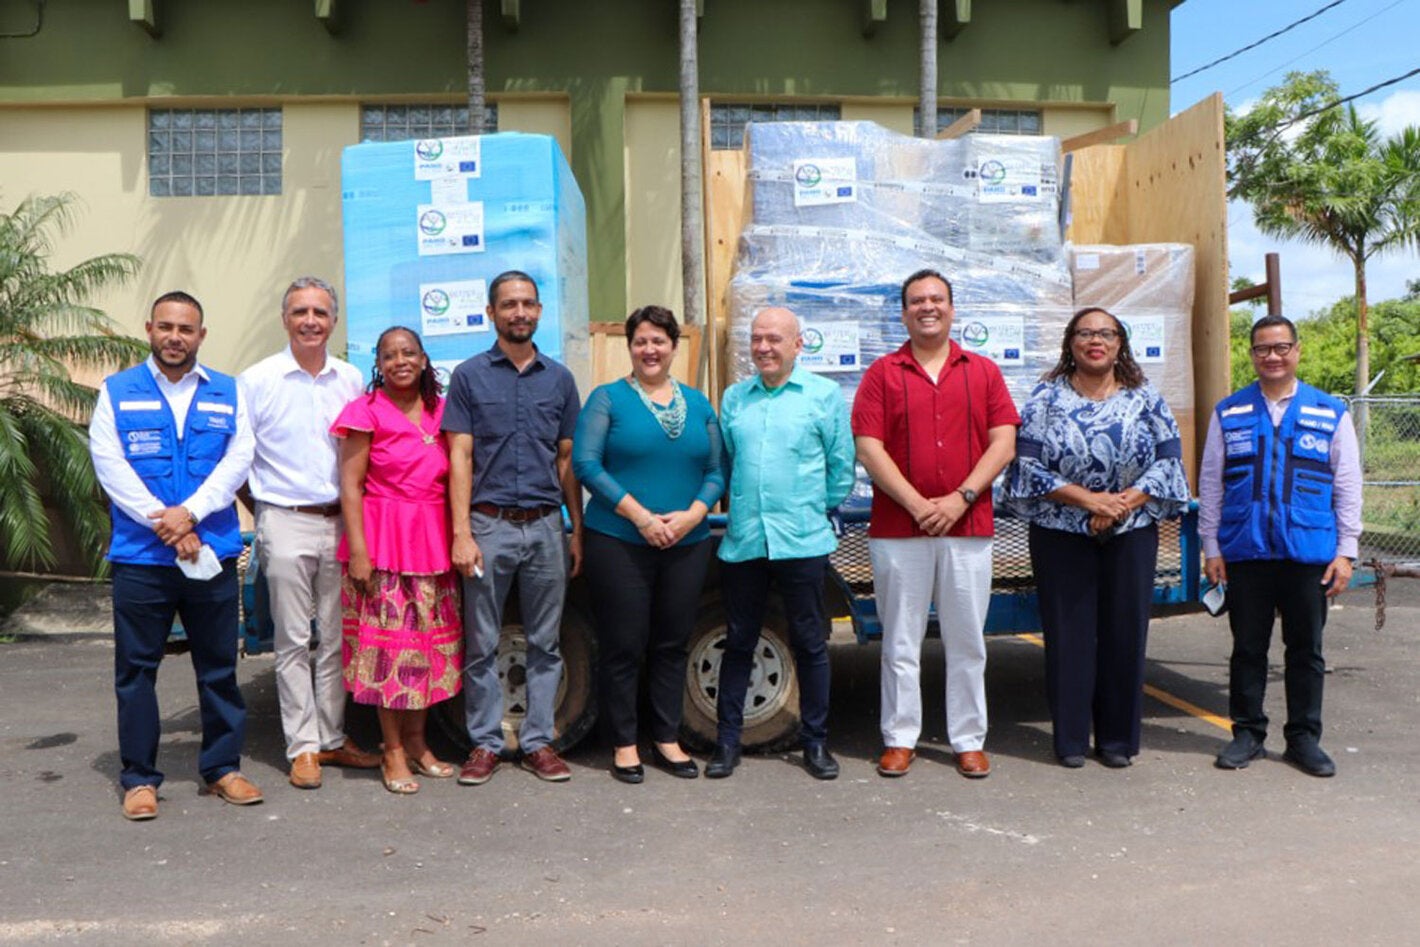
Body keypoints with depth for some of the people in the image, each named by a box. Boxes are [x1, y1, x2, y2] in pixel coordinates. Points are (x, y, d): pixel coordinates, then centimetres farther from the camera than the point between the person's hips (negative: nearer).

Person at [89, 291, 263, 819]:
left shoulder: (228, 393, 10)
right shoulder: (117, 392, 6)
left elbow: (239, 459, -1)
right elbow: (109, 465, -4)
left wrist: (190, 512, -14)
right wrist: (165, 525, -13)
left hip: (213, 553, 1)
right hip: (140, 557, -1)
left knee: (219, 666, 7)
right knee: (136, 669, 5)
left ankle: (222, 767, 19)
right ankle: (138, 777, 16)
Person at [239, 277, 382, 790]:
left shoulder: (352, 379, 9)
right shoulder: (257, 380, -1)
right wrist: (263, 509, 1)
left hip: (341, 522, 3)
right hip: (287, 523, -3)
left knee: (337, 637, 9)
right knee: (294, 641, 1)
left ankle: (332, 737, 20)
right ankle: (302, 746, 10)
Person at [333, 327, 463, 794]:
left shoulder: (440, 411, 11)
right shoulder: (366, 411, -3)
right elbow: (350, 485, -6)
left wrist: (457, 540, 6)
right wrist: (358, 550, -13)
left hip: (433, 541, 5)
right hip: (384, 542, -5)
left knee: (430, 643, 9)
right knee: (388, 644, -1)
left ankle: (417, 743, 22)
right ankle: (393, 752, 11)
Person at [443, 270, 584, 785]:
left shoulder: (559, 378, 10)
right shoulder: (469, 376, 3)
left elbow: (567, 460, 12)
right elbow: (459, 458, -2)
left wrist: (577, 530, 8)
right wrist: (462, 533, -9)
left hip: (546, 527, 2)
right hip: (489, 525, -2)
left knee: (545, 643, 8)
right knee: (481, 644, 5)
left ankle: (538, 742, 19)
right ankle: (485, 743, 17)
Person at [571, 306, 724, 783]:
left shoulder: (698, 404, 11)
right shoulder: (608, 398, 0)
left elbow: (716, 471, 9)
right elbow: (586, 463, -9)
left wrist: (692, 515, -10)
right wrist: (640, 515, -15)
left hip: (686, 544, 4)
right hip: (618, 542, -3)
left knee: (672, 645, 11)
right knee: (622, 647, 2)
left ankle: (667, 739, 24)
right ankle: (623, 744, 16)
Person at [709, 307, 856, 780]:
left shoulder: (825, 395, 1)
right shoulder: (734, 397, 10)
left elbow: (841, 466, 4)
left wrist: (819, 510, 7)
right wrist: (740, 509, 12)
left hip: (802, 541, -2)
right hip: (742, 541, 3)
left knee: (810, 644, 7)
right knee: (738, 642, 10)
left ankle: (815, 742, 21)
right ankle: (727, 741, 20)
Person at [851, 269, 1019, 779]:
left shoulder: (983, 372, 10)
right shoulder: (882, 373, 5)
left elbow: (1003, 443, 2)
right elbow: (868, 449, -4)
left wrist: (960, 498, -10)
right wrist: (916, 504, -12)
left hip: (968, 526, 1)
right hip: (897, 528, -1)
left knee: (967, 641, 8)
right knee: (900, 641, 6)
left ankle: (969, 741, 19)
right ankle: (900, 739, 17)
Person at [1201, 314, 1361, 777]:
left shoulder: (1331, 413, 5)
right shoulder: (1229, 413, 5)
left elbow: (1347, 487, 6)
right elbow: (1210, 483, 6)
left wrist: (1345, 551, 1)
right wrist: (1211, 547, 3)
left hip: (1309, 554, 0)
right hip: (1245, 553, 0)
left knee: (1306, 650, 10)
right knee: (1248, 648, 8)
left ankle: (1303, 737, 23)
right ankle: (1247, 733, 21)